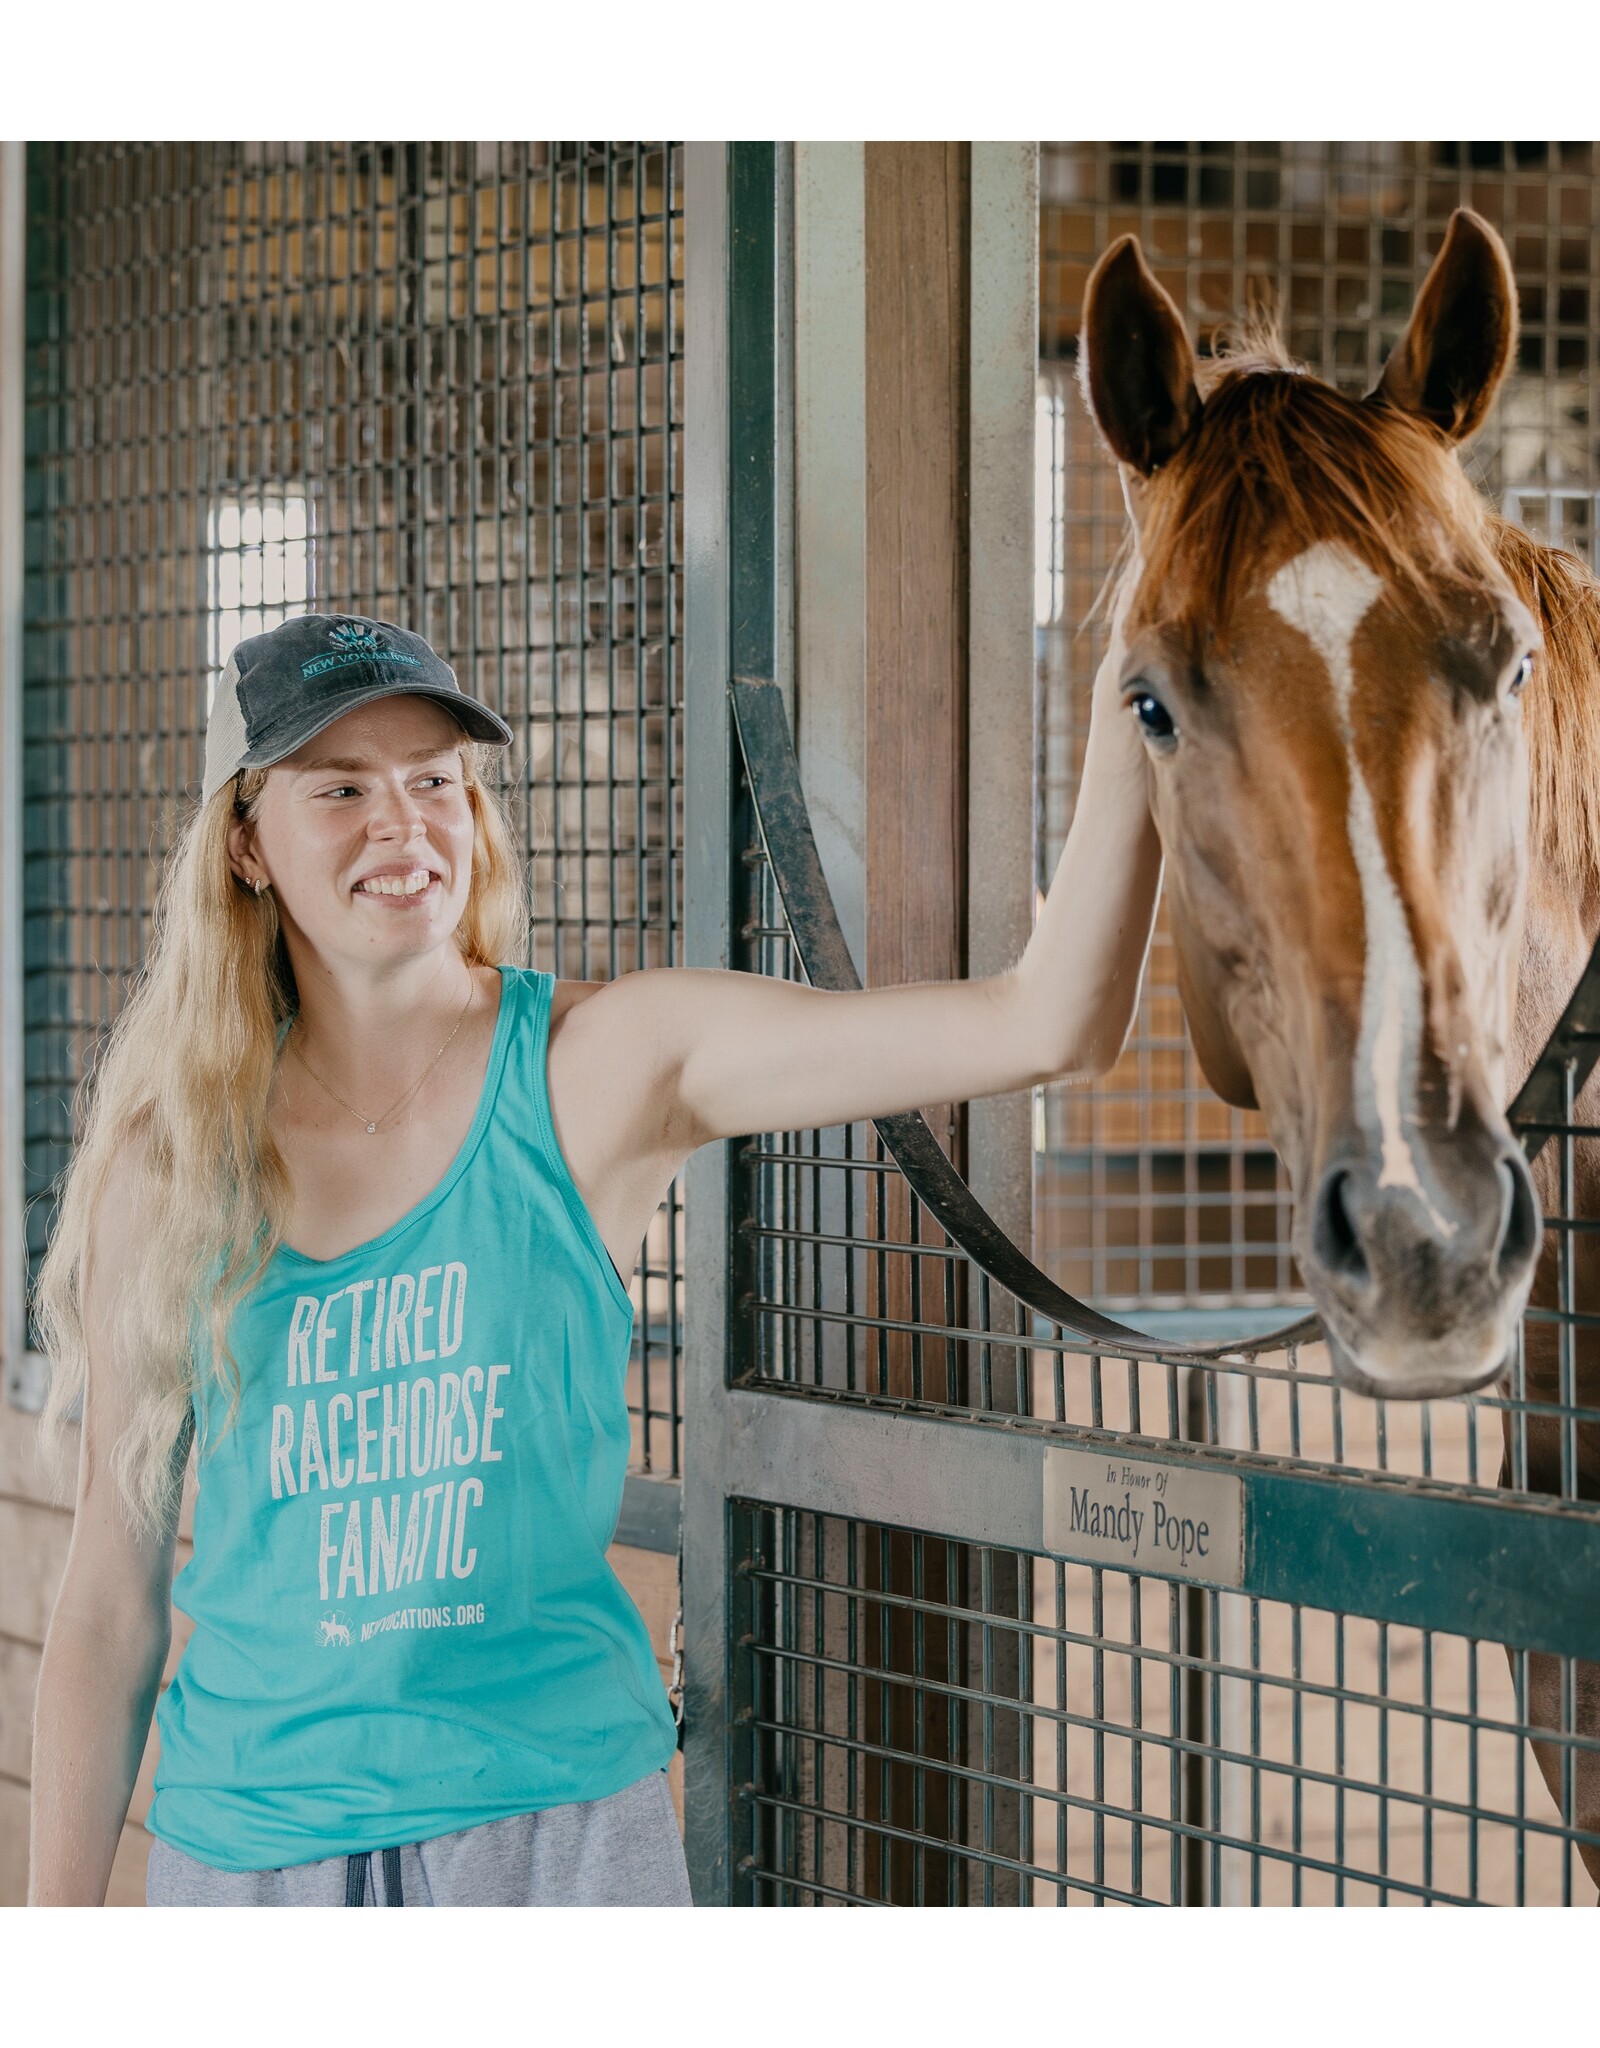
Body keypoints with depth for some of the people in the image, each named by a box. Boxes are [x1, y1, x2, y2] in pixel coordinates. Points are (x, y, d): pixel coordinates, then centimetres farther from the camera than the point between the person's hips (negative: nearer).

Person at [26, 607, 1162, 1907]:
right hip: (245, 1838, 1)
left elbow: (1047, 1027, -15)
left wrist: (1126, 722, -26)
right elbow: (114, 1589, 5)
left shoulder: (606, 1067, -5)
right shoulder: (165, 1164, 1)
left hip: (554, 1819, -1)